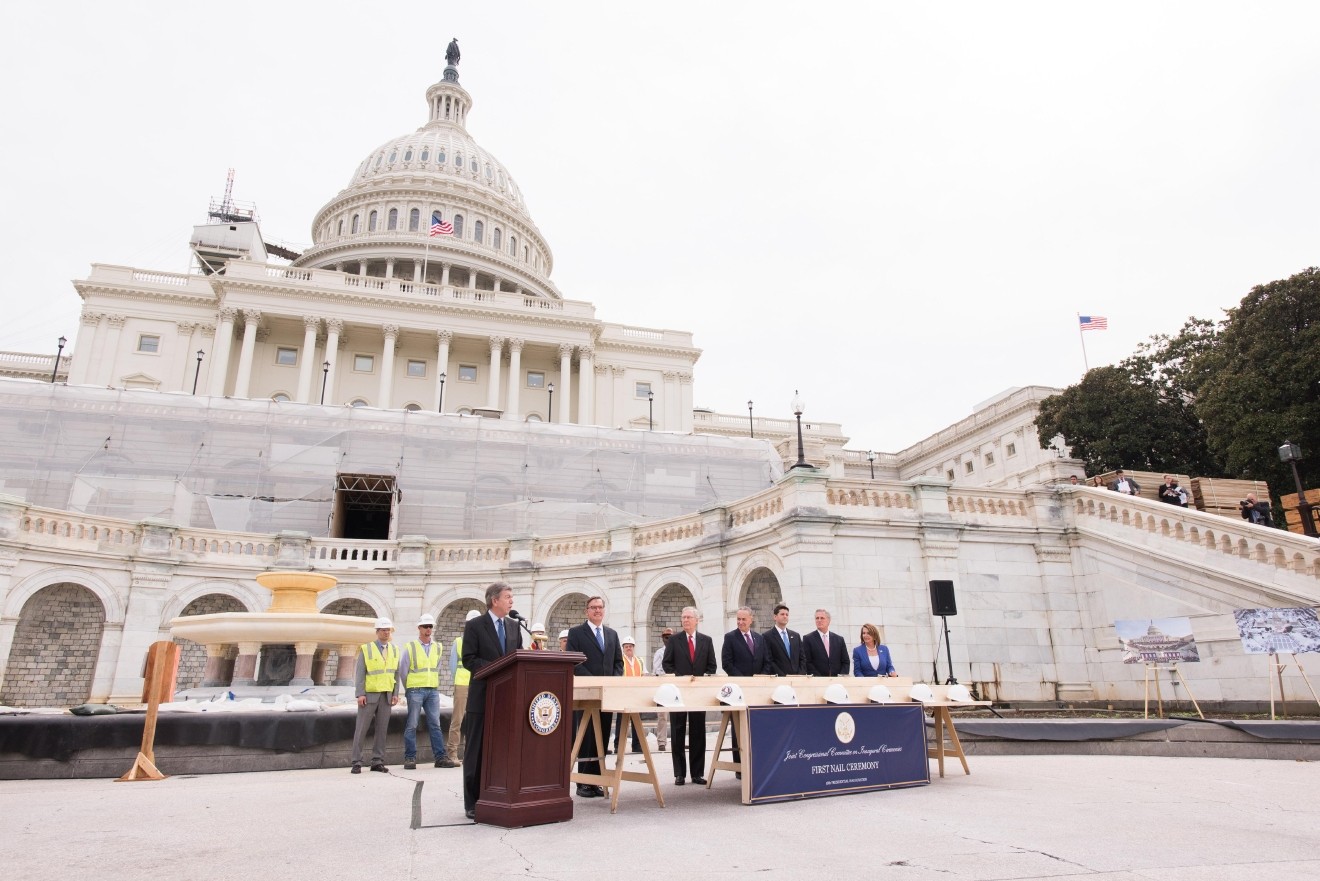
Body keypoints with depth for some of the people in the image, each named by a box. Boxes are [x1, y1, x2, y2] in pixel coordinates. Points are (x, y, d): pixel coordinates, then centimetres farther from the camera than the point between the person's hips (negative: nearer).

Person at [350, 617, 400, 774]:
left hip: (386, 695, 3)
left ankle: (377, 761, 11)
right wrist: (360, 694, -13)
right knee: (361, 729, -1)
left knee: (382, 729, 4)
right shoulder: (366, 649, -2)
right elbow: (360, 673, -5)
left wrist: (395, 694, 3)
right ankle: (357, 762, 6)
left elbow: (395, 673, 10)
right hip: (369, 695, -3)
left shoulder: (394, 650, 9)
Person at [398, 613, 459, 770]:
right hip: (415, 691, -3)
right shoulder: (410, 647, -2)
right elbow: (403, 671, 4)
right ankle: (410, 758, 6)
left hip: (433, 690, 3)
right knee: (412, 725, 0)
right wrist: (409, 689, 11)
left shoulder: (438, 647, 9)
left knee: (435, 724, 3)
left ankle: (441, 757, 3)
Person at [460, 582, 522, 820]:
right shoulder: (474, 626, -3)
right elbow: (468, 660, -10)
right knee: (477, 752, 3)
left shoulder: (514, 627, 12)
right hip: (483, 696, -5)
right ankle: (473, 803, 12)